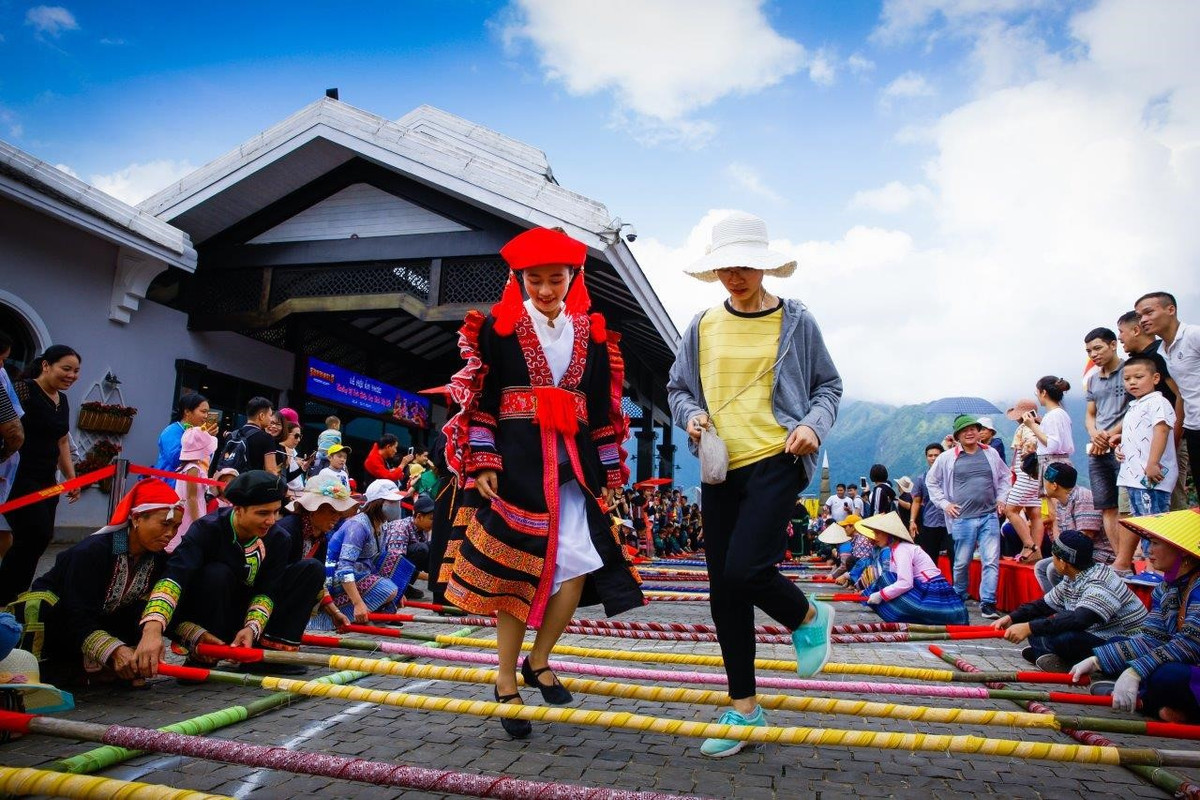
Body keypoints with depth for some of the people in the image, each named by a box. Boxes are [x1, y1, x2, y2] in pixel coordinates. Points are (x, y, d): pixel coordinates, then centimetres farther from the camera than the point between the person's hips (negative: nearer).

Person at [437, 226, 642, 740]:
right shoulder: (498, 327, 3)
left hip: (572, 462, 4)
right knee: (514, 572, -2)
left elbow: (602, 408, 14)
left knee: (579, 566, -6)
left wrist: (606, 473, 10)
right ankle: (506, 683, 16)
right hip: (515, 460, -3)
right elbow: (480, 399, -1)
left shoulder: (591, 333, 13)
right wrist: (484, 461, -10)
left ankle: (537, 661, 18)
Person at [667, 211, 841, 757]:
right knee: (724, 594, 6)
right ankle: (744, 709, 22)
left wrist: (814, 424, -9)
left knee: (744, 570, -20)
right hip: (721, 467, 4)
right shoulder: (703, 327, 9)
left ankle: (809, 618, 16)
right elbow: (678, 388, 17)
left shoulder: (795, 321, 2)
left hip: (776, 460, -4)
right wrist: (691, 414, -4)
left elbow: (828, 385, 10)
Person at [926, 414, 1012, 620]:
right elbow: (931, 482, 9)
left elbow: (1004, 476, 23)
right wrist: (945, 503, 1)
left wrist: (1001, 498, 11)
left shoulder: (991, 454, 9)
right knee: (961, 563, 7)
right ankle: (958, 599, 25)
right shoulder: (947, 458, 1)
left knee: (991, 561, -5)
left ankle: (987, 603, 1)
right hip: (962, 518, -2)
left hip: (989, 517, 2)